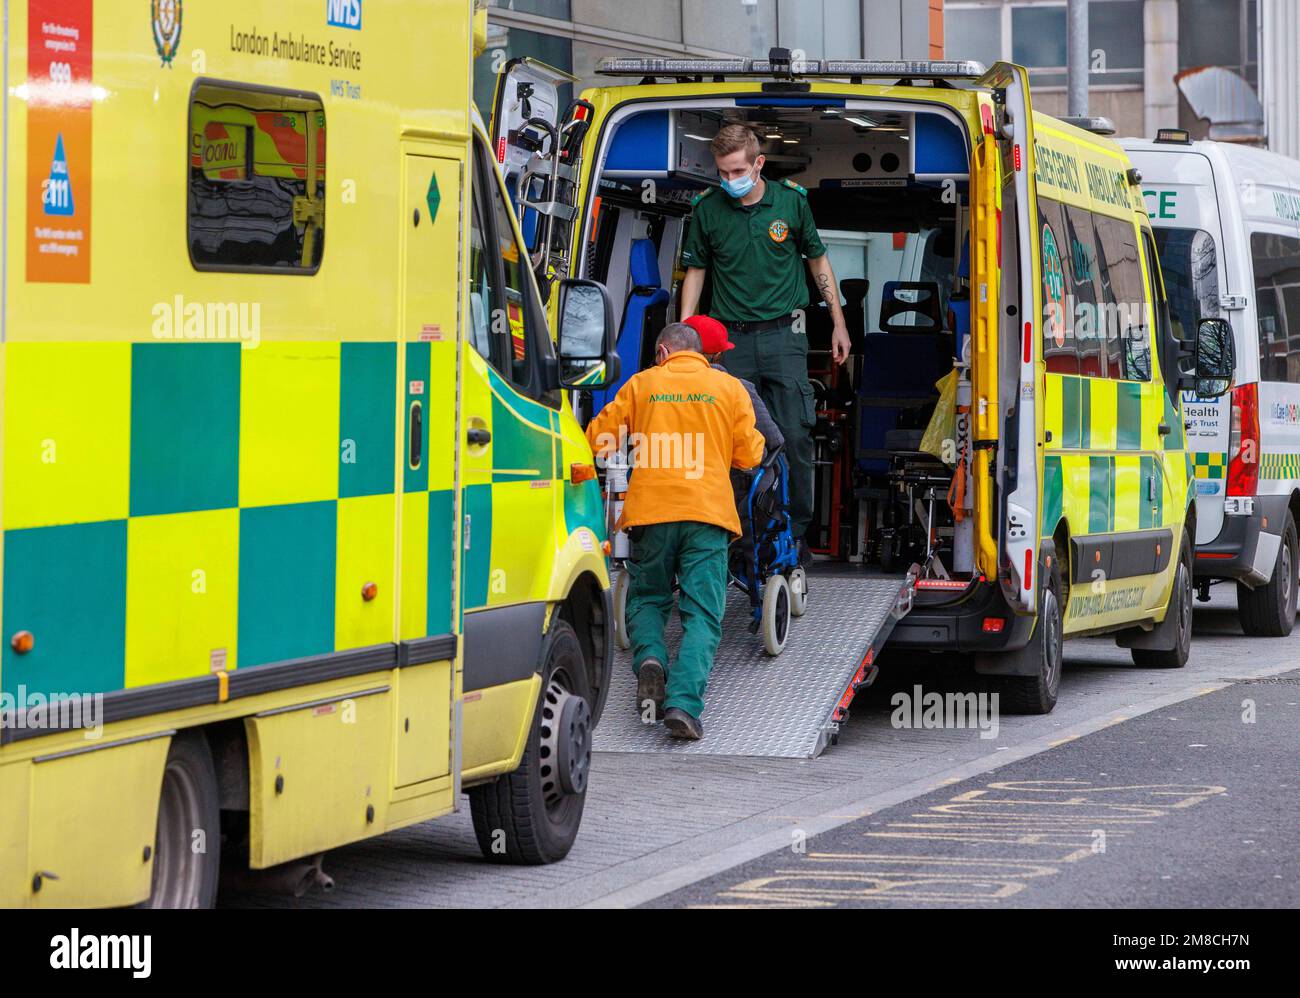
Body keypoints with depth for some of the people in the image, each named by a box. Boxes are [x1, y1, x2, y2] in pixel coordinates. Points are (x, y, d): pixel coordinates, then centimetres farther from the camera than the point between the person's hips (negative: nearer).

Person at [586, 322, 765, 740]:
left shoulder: (641, 384, 9)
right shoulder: (729, 388, 8)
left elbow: (597, 439, 10)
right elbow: (749, 454, 8)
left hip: (650, 511, 1)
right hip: (708, 515, -1)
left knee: (646, 599, 20)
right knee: (702, 615, -2)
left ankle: (650, 658, -10)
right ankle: (684, 703, -19)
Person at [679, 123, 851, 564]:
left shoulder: (791, 200, 0)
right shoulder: (707, 209, 0)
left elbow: (818, 260, 12)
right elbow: (696, 271, 11)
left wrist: (838, 322, 13)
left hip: (783, 333, 0)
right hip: (730, 340, 0)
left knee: (795, 436, -4)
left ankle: (796, 531, 7)